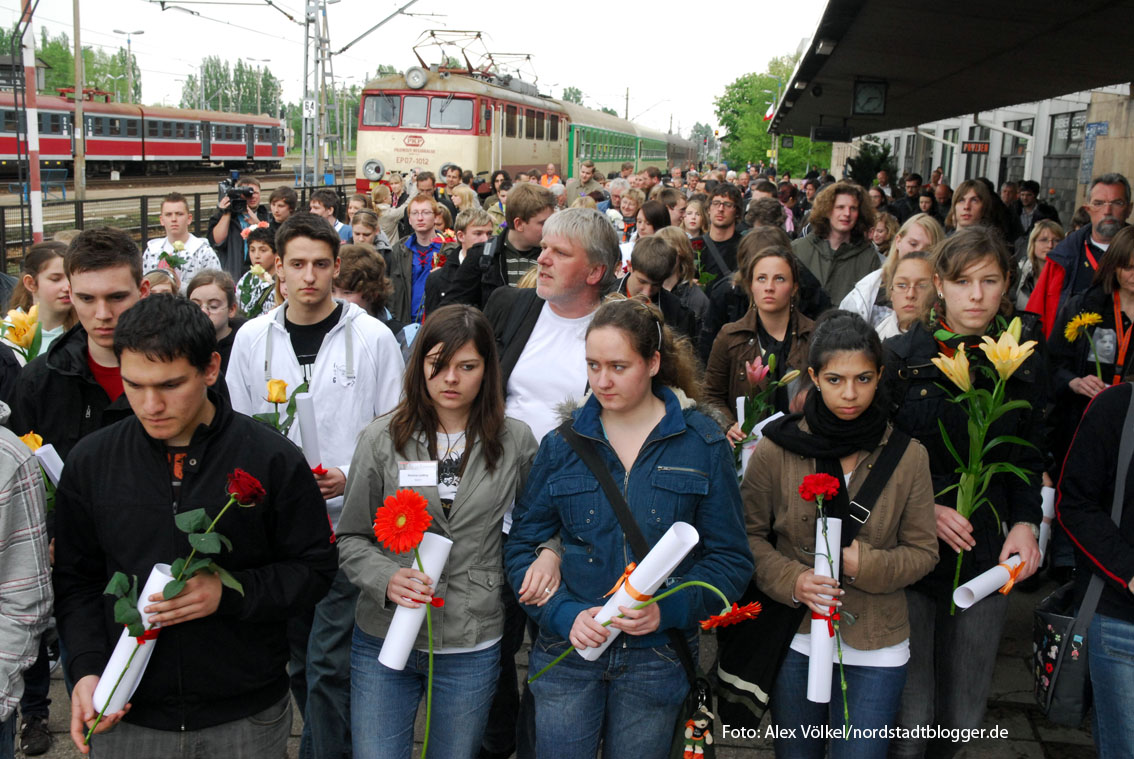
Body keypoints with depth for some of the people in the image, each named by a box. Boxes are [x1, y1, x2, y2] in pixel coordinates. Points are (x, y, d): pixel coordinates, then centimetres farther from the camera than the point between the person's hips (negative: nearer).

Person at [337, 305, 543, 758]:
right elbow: (350, 538, 2)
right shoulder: (382, 440, -3)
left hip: (472, 648, 1)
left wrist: (549, 552, -8)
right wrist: (386, 578, -17)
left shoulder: (515, 442, -1)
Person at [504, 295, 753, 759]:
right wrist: (565, 614, -14)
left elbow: (730, 558, -4)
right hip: (567, 650, 1)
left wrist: (669, 610, -19)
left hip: (656, 656, -1)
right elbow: (522, 544, 1)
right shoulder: (562, 444, 1)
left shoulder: (703, 444, -4)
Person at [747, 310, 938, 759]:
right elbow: (749, 535, 0)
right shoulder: (776, 449, -7)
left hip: (875, 651, -1)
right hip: (796, 642, 1)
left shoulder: (908, 456, -6)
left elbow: (923, 552, -1)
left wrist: (862, 563, -19)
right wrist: (792, 579, -17)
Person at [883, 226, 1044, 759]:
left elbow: (1028, 458, 13)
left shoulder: (1022, 359, 3)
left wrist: (1026, 522, -3)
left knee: (964, 714, 13)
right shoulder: (900, 356, -5)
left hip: (986, 553, 3)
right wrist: (924, 507, -14)